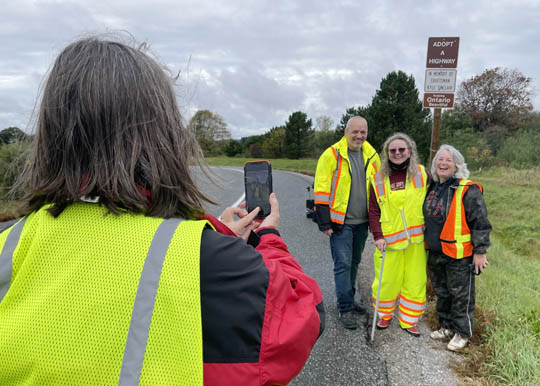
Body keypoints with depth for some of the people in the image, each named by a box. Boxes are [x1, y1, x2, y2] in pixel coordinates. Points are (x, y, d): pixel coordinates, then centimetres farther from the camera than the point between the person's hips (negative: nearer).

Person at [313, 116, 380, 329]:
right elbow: (321, 190, -10)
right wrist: (324, 222, -13)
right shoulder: (332, 155, -9)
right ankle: (345, 309, 8)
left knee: (354, 262, 17)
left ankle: (347, 300, 32)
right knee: (343, 264, -4)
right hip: (340, 222, -6)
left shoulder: (372, 156, 7)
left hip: (362, 222, 6)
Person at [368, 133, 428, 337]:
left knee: (415, 281, 7)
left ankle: (409, 321, 26)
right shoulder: (379, 179, 1)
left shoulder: (421, 174, 1)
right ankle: (384, 314, 29)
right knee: (387, 280, 3)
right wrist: (378, 236, -7)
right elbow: (373, 211, 3)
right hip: (389, 239, -1)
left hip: (416, 239, 1)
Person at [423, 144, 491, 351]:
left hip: (459, 255, -7)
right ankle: (446, 326, 37)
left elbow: (480, 223, -13)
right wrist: (428, 244, 22)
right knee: (441, 292, 19)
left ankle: (462, 332, 24)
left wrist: (480, 251, -14)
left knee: (461, 294, 6)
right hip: (435, 253, 7)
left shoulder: (468, 191, -14)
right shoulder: (432, 188, 8)